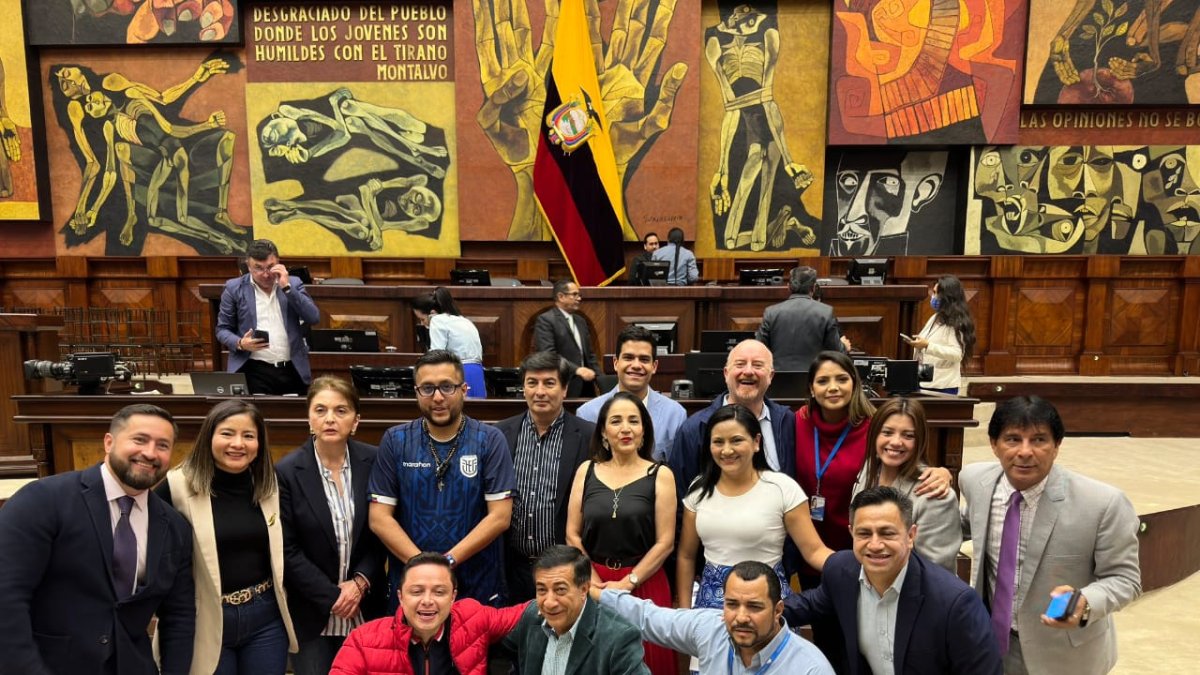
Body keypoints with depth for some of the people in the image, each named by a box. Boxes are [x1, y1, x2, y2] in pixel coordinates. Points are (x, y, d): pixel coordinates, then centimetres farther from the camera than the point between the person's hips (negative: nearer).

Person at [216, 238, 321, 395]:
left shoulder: (293, 283, 7)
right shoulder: (234, 288, 4)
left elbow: (314, 318, -4)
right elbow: (222, 329, 7)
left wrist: (286, 287, -9)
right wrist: (240, 344, -13)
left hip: (293, 371, 2)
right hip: (253, 371, -1)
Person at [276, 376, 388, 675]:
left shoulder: (374, 462, -5)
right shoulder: (287, 471, -9)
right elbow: (288, 551, -8)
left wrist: (360, 582, -10)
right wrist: (332, 598, -11)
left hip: (367, 610, 2)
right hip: (312, 614, -1)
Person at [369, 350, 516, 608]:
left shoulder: (490, 440, -5)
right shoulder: (395, 441, -1)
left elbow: (500, 516, -9)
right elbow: (379, 517, -4)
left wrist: (448, 561, -16)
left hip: (479, 588, -1)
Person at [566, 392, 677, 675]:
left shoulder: (660, 475, -3)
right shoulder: (586, 471, 3)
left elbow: (665, 542, -6)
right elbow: (572, 535, 3)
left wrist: (627, 583, -10)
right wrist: (596, 583, -5)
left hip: (643, 585, -2)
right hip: (593, 584, 2)